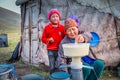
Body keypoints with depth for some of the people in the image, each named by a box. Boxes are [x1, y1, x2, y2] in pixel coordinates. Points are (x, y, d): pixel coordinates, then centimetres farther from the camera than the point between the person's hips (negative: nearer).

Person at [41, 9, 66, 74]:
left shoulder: (62, 27, 3)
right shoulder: (47, 27, 0)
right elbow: (43, 38, 4)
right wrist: (48, 40, -14)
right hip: (51, 50, 0)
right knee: (52, 67, 6)